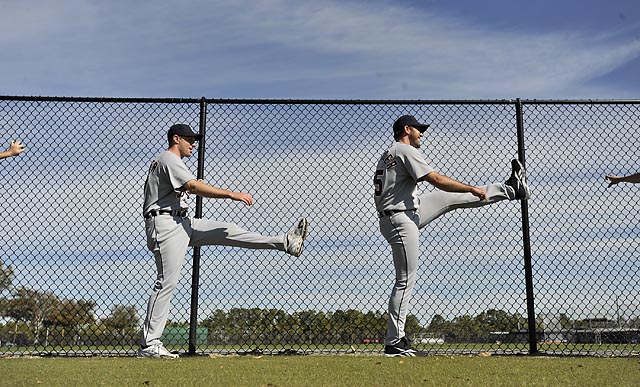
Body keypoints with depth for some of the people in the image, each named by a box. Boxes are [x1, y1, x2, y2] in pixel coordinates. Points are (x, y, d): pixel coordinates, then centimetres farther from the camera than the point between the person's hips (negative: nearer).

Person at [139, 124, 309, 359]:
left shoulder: (168, 162, 26)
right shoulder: (169, 159, -8)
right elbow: (194, 186, -23)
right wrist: (232, 194, -28)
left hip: (181, 224, 10)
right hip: (165, 224, -10)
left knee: (226, 231, -1)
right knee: (166, 282, -12)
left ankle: (286, 243, -6)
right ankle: (148, 345, -8)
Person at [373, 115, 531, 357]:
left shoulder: (386, 156, 19)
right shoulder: (406, 151, -11)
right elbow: (437, 180, -17)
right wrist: (472, 188, -9)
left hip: (406, 213, 10)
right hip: (400, 221, -10)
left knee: (449, 197, 14)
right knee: (405, 280, -8)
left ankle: (510, 190, 26)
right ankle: (394, 342, -3)